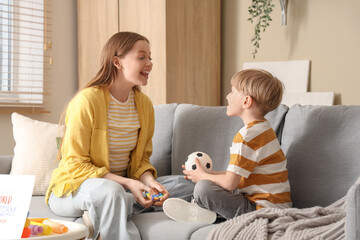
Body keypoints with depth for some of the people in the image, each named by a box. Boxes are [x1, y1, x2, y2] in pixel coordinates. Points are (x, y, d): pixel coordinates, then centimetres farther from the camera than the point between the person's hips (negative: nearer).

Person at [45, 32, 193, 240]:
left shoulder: (144, 104, 3)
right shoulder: (87, 100, -16)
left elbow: (141, 158, 10)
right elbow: (76, 165, -16)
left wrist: (149, 181, -14)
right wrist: (127, 183, -25)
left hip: (119, 184, 6)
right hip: (73, 187, -6)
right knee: (111, 191, -39)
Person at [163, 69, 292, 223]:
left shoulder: (247, 135, -21)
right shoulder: (263, 128, 12)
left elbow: (230, 183, -21)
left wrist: (202, 176, -3)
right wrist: (207, 174, 13)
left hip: (264, 209, -11)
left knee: (203, 188, -23)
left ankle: (198, 210, 5)